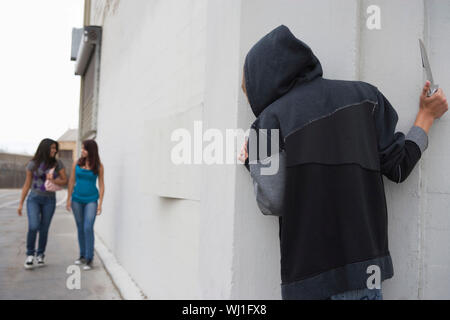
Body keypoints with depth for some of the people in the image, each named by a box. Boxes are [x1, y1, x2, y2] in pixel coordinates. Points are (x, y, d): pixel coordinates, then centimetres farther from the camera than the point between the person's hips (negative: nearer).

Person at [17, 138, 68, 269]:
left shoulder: (58, 163, -2)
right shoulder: (33, 164, -2)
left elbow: (65, 181, 0)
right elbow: (27, 184, 4)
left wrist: (54, 181, -21)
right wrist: (21, 203, 4)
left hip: (49, 200, 1)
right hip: (34, 199, -1)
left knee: (44, 229, 3)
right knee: (33, 227, -17)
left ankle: (40, 256, 21)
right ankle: (30, 255, 1)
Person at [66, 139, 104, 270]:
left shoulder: (98, 166, -6)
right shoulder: (76, 163, 0)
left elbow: (101, 185, -3)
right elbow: (71, 181, 5)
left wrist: (100, 204, -7)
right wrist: (68, 199, 3)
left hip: (91, 200, -3)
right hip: (77, 199, 3)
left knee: (88, 228, -14)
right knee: (80, 228, 11)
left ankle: (89, 259, -9)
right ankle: (82, 255, 25)